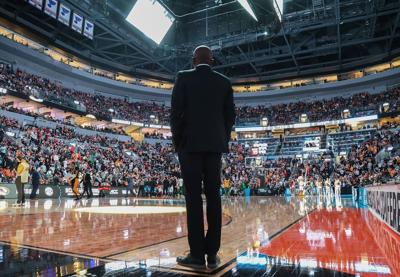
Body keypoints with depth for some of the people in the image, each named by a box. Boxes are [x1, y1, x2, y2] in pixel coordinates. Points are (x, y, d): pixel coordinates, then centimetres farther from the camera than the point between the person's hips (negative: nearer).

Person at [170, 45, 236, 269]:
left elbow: (176, 112, -4)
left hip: (191, 143, -3)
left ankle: (197, 254, 0)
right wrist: (223, 141, 15)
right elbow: (230, 115, 8)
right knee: (213, 196, 4)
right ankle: (212, 253, 8)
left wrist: (177, 141, 4)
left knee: (194, 197, -3)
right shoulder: (225, 82, 11)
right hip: (214, 144, 3)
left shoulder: (184, 77, 2)